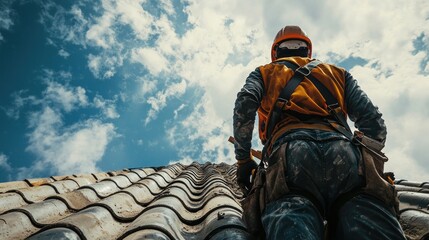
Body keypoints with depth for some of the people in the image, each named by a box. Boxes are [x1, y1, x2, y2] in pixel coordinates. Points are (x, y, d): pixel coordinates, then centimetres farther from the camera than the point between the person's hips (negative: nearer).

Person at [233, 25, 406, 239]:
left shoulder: (264, 73, 32)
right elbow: (373, 121, 22)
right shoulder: (337, 73, 36)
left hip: (292, 152, -2)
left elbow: (245, 103, 8)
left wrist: (243, 159, 13)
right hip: (343, 152, 2)